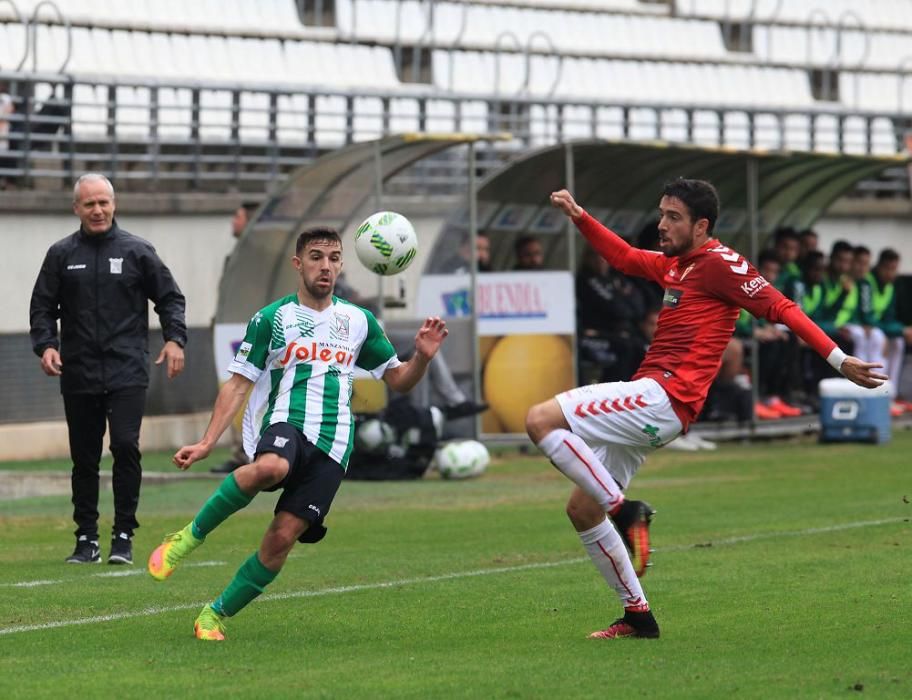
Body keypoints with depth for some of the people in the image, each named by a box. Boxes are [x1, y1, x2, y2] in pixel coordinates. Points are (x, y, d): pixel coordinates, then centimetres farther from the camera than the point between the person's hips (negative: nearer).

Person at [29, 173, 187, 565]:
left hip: (127, 373, -2)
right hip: (78, 375, 2)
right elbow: (43, 307, 10)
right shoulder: (61, 255, 8)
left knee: (126, 446, -14)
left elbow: (170, 297, 10)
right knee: (84, 457, 5)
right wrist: (45, 345, -7)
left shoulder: (137, 251, 5)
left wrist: (174, 338, -5)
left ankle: (124, 536, -6)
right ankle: (87, 539, 13)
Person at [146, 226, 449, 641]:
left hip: (331, 448, 3)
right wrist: (207, 443, -3)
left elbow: (398, 381, 22)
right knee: (269, 467, -40)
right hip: (284, 424, -3)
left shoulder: (359, 321, 18)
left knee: (282, 538, -12)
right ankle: (190, 536, -20)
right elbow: (238, 384, 6)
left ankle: (216, 615, 5)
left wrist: (422, 358, 0)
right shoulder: (272, 319, 8)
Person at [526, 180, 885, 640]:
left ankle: (626, 513, -15)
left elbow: (780, 308, -8)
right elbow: (623, 257, 35)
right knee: (581, 508, 10)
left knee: (540, 420, -20)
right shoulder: (675, 265, 20)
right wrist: (579, 218, 24)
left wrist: (839, 360, -11)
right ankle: (637, 615, 15)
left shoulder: (718, 263, -6)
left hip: (663, 398, -9)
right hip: (648, 402, 9)